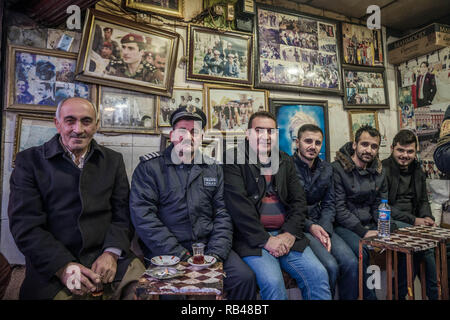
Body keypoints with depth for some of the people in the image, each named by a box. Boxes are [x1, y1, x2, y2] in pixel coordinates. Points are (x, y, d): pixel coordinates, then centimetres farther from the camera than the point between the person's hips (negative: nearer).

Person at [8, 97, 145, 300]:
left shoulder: (113, 161, 12)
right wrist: (63, 266, -15)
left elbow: (123, 215, 6)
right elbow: (25, 224, -3)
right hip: (51, 268, -1)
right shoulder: (29, 161, 5)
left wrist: (111, 253, -11)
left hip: (107, 260, 2)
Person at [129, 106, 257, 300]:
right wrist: (180, 255, -15)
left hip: (208, 246, 3)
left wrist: (215, 253, -8)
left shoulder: (213, 169, 12)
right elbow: (142, 215, -9)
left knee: (245, 278, -16)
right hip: (166, 252, -3)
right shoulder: (149, 167, 1)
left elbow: (223, 214, 8)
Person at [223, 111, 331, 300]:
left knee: (319, 275, -12)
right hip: (252, 238, -4)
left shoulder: (285, 162, 15)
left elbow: (299, 201, 11)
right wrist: (265, 240, -14)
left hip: (286, 236, 5)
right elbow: (238, 205, -12)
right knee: (272, 281, -26)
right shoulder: (235, 161, -2)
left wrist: (289, 234, -5)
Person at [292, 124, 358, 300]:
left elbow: (329, 204, 11)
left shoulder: (326, 169, 12)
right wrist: (310, 226, -16)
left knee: (351, 263, -13)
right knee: (331, 266, -22)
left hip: (321, 226, 6)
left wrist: (324, 229, -6)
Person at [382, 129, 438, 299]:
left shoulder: (417, 170, 15)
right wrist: (413, 220, -17)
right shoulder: (383, 169, -9)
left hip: (413, 221, 7)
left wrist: (427, 218, -1)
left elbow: (423, 200, 21)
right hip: (389, 222, -7)